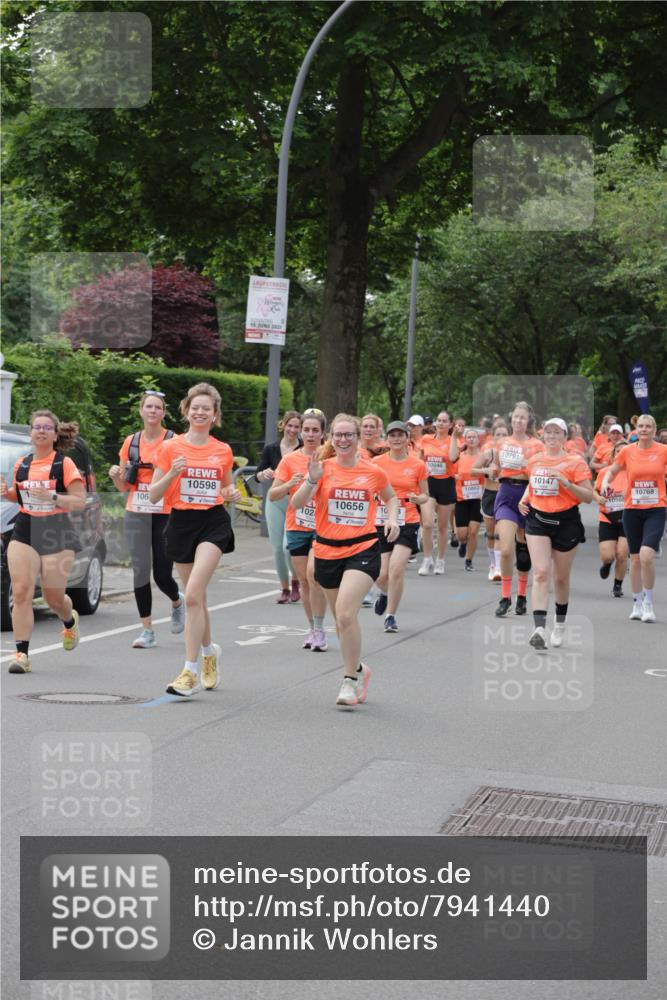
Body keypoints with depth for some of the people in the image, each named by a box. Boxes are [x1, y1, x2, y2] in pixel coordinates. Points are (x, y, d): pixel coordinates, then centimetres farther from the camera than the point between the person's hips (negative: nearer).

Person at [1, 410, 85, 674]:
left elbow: (80, 502, -9)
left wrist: (51, 496, -23)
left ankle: (70, 622, 42)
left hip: (56, 534, -3)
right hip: (24, 533, 3)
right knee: (21, 592, -11)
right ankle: (21, 654, -11)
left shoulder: (64, 464, -5)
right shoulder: (21, 464, 9)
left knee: (54, 597, 5)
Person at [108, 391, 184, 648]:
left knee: (162, 574, -3)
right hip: (137, 514, 3)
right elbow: (123, 486, 13)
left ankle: (177, 602, 32)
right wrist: (116, 475, -8)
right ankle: (147, 630, 3)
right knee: (140, 570, -4)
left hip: (166, 515, -3)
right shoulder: (131, 442, 8)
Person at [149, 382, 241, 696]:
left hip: (213, 523, -2)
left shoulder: (223, 451, 5)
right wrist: (172, 473, -16)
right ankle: (209, 650, 41)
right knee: (196, 597, 13)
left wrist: (232, 493, -1)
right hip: (181, 523, 2)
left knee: (192, 594, -18)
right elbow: (153, 495, 1)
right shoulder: (170, 447, 1)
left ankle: (191, 671, -16)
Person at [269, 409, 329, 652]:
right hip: (297, 526, 3)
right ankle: (312, 628, 21)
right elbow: (272, 495, 2)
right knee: (304, 579, 7)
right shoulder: (290, 460, 3)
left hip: (323, 525, -3)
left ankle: (319, 630, -10)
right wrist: (289, 484, -16)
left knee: (314, 572, -19)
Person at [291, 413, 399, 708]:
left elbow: (391, 498, 20)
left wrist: (392, 518, 1)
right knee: (341, 618, 14)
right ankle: (358, 667, 38)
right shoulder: (323, 468, -2)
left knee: (346, 613, -20)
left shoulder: (373, 472, 1)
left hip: (363, 549, -2)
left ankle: (351, 679, -7)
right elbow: (296, 505, -11)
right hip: (327, 551, 2)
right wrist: (312, 480, -26)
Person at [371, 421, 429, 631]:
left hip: (407, 523, -1)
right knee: (382, 574, 3)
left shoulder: (418, 465, 1)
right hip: (381, 522, 1)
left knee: (396, 570, -15)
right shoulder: (377, 462, 2)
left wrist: (417, 498, -12)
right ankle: (385, 593, 40)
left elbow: (425, 496, 10)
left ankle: (390, 616, 1)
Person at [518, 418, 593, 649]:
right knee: (541, 573, -14)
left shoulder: (575, 462, -6)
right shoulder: (533, 460, 8)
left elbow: (588, 497, -9)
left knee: (561, 578, 10)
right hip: (538, 520, 2)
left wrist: (566, 483, -23)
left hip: (566, 522, -2)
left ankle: (560, 625, 33)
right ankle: (539, 629, -24)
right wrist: (524, 499, 8)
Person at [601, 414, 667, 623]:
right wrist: (605, 482, -6)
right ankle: (637, 604, 22)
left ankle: (648, 603, -3)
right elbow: (611, 471, 14)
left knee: (646, 555, -19)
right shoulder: (627, 451, 3)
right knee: (635, 558, 9)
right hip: (632, 509, 2)